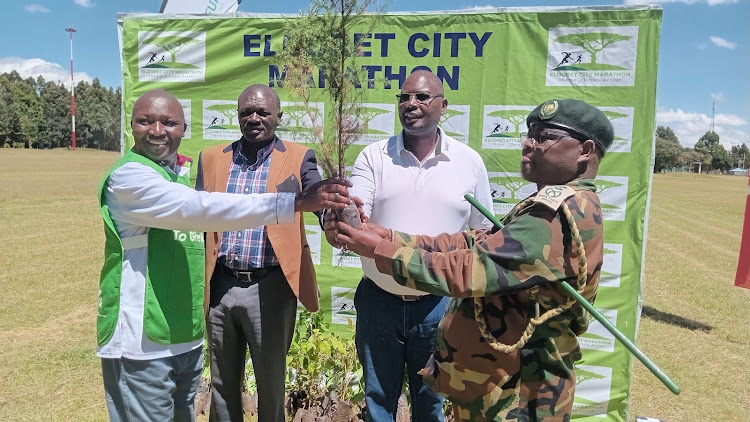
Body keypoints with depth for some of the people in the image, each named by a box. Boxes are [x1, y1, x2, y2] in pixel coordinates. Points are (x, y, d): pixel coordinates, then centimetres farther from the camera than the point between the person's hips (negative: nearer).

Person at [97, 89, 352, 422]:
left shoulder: (183, 172, 10)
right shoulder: (127, 176, -16)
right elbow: (200, 209, -30)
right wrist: (295, 202, -36)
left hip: (187, 335, 8)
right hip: (141, 341, -8)